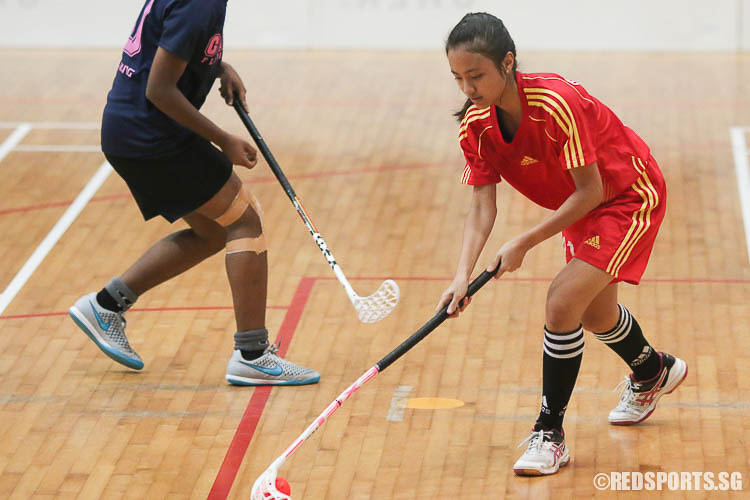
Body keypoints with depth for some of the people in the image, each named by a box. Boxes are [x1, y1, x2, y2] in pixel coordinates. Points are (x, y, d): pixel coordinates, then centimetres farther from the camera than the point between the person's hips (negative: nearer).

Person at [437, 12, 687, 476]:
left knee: (563, 302, -21)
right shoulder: (475, 125, -16)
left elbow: (590, 191, -30)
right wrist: (463, 273, -29)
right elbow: (483, 205, -14)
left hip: (630, 197, -8)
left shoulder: (556, 103, -37)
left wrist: (525, 244, -29)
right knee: (594, 314, 24)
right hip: (580, 207, 8)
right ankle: (653, 371, 57)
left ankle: (550, 434, -7)